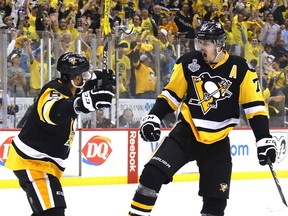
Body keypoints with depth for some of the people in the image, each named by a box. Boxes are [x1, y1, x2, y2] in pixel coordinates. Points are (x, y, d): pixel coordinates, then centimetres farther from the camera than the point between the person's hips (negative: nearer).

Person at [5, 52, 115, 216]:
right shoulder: (54, 91, -22)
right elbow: (52, 112, -47)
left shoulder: (68, 92, 8)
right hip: (30, 160, -11)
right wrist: (85, 101, -64)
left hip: (47, 161, 11)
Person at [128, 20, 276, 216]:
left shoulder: (240, 69, -8)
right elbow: (171, 94, 6)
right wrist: (153, 117, -7)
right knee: (153, 173, -17)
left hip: (217, 141, -1)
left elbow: (255, 104, -4)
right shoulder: (188, 63, -3)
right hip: (186, 132, 1)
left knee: (216, 199, -1)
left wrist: (264, 139, -11)